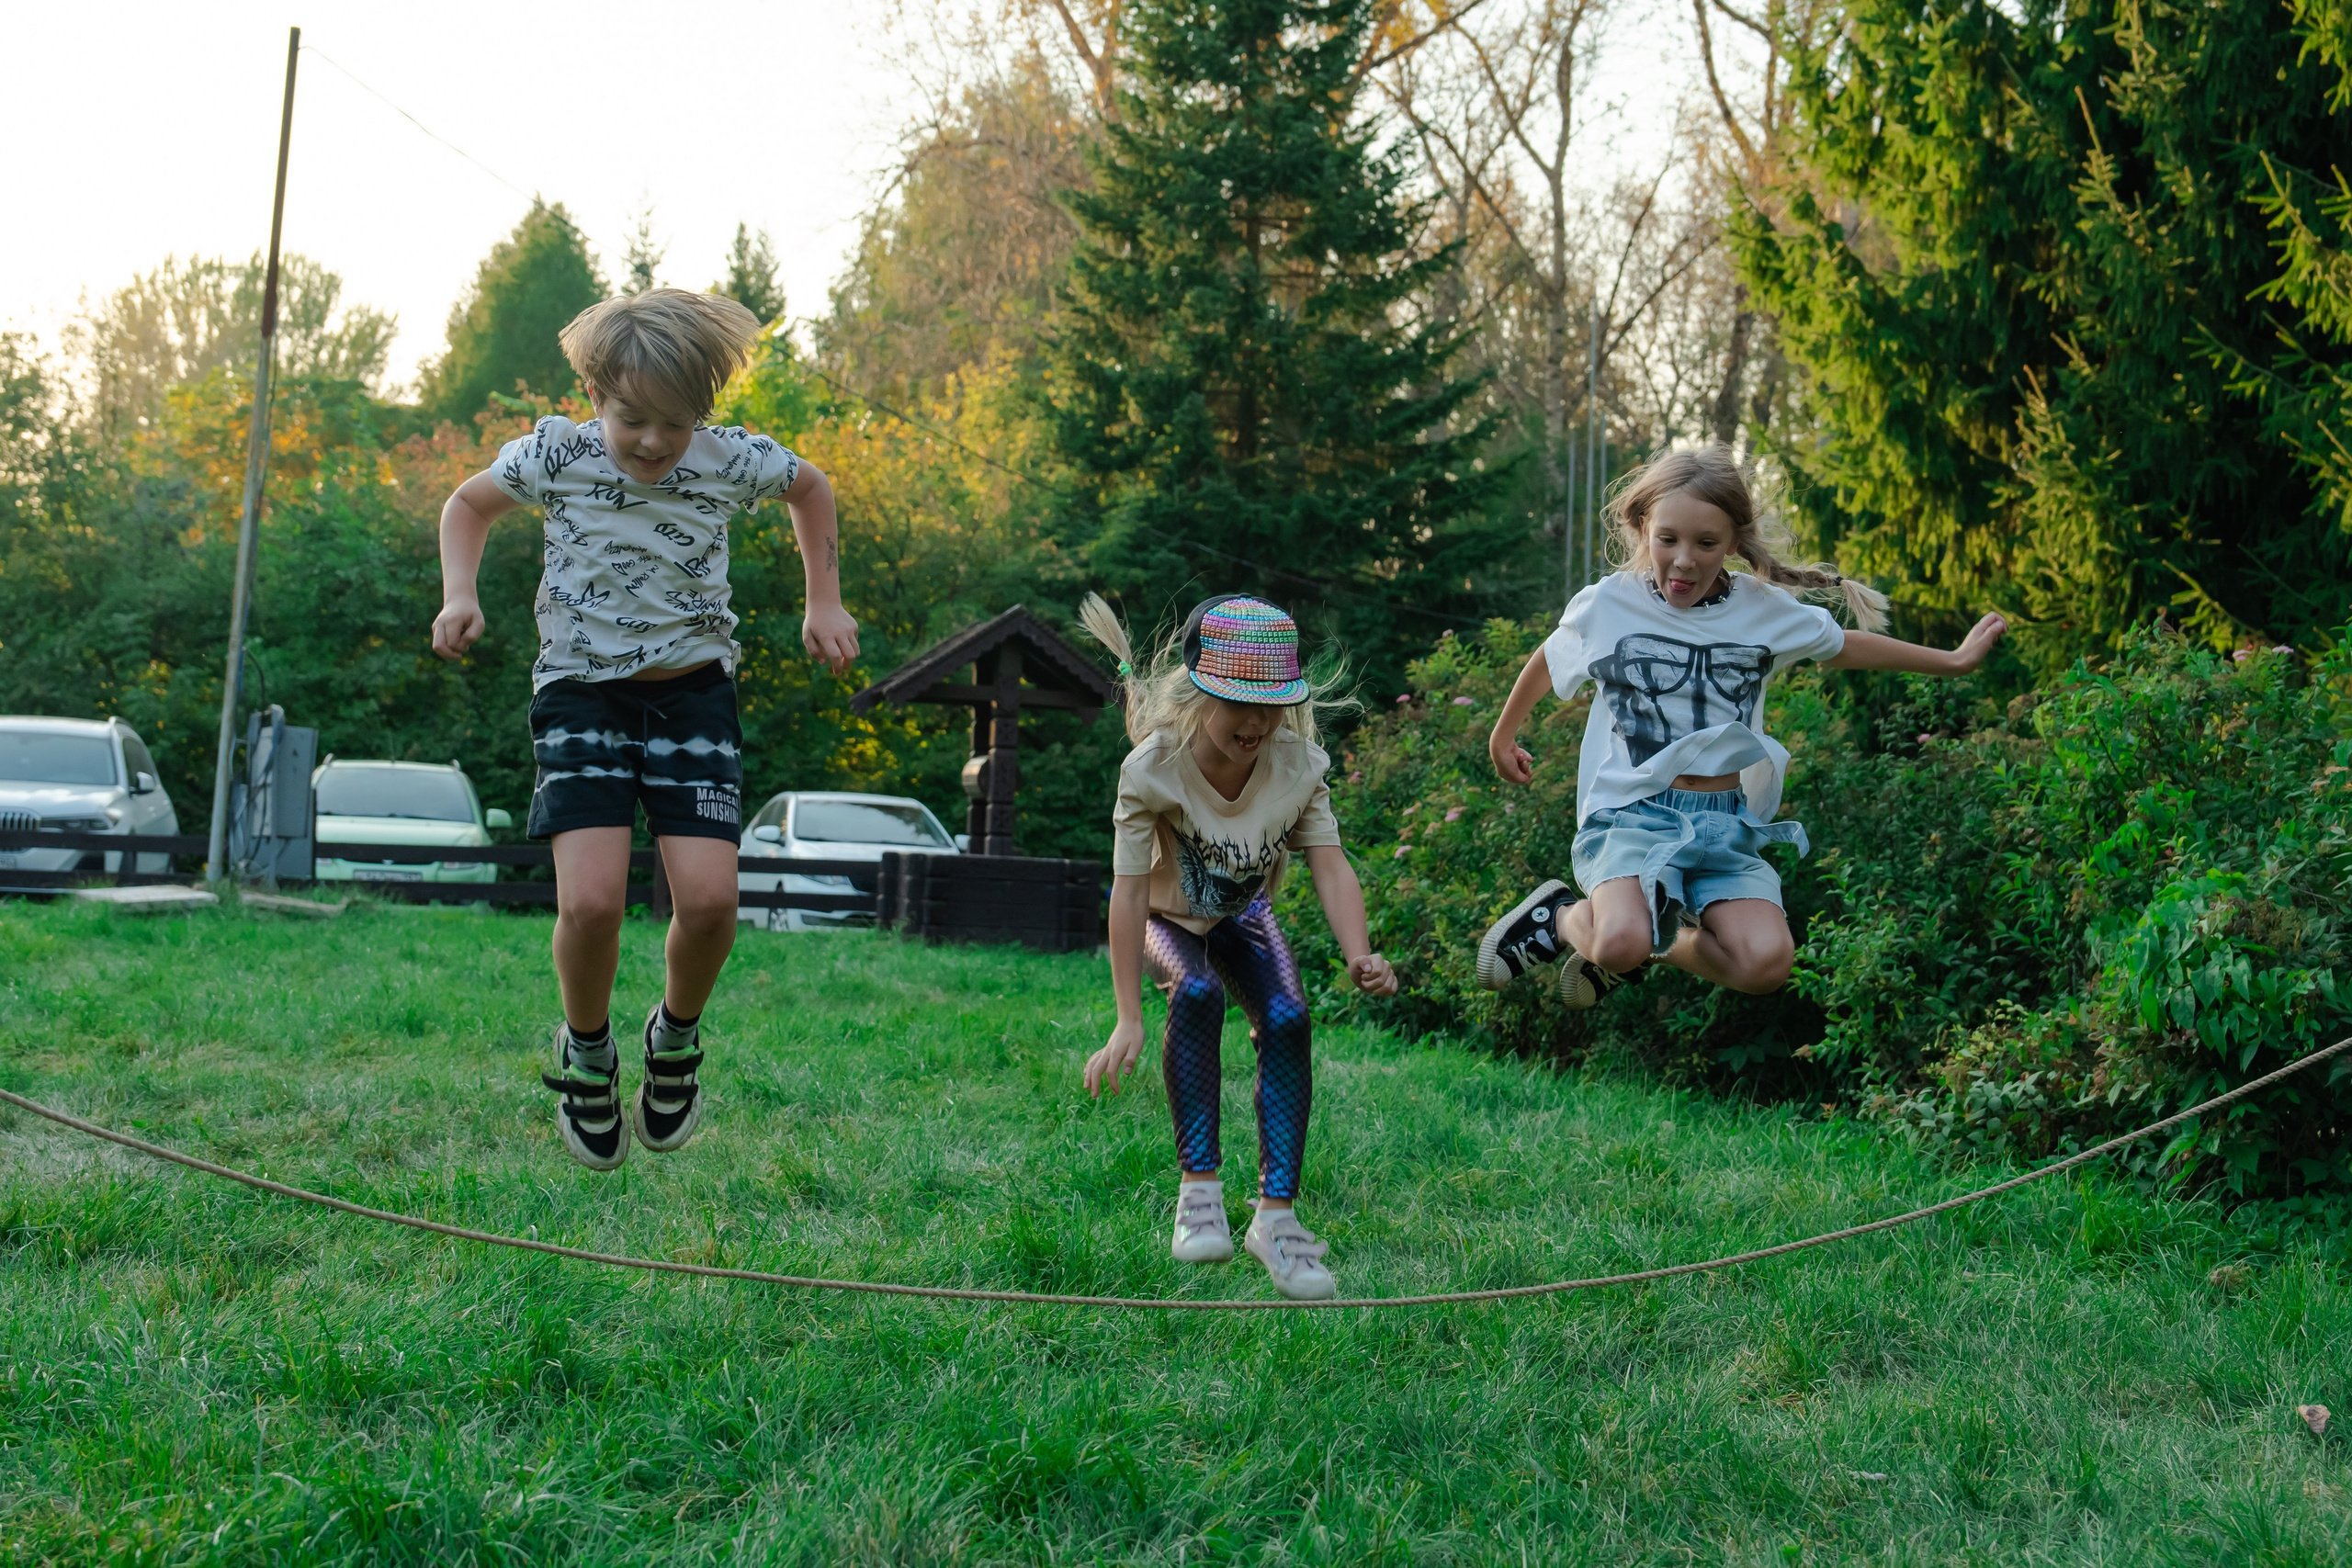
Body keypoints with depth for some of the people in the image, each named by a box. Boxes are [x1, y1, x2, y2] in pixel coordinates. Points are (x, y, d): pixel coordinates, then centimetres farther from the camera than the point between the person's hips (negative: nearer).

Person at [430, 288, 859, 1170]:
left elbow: (811, 489, 16)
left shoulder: (733, 464, -6)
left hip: (692, 692, 1)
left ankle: (676, 1035, 17)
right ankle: (587, 1049, 12)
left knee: (707, 899, -16)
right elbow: (469, 505, 12)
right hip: (582, 692, -1)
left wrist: (824, 604, 12)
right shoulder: (554, 457, -8)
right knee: (591, 900, -19)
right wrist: (460, 595, -4)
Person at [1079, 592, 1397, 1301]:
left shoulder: (1299, 765, -22)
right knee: (1197, 994, -34)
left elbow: (1330, 865, -29)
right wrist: (1129, 1020, -34)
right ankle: (1198, 1188, -27)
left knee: (1287, 1019, -23)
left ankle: (1276, 1212, -16)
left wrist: (1359, 955, -49)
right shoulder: (1153, 769, -31)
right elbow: (1129, 892, -31)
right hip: (1167, 915, -3)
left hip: (1242, 913, 3)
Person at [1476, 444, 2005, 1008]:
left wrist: (1951, 660, 29)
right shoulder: (1606, 606, -1)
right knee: (1621, 942, -33)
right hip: (1629, 813, -3)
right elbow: (1549, 661, 19)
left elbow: (1844, 646, 22)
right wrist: (1504, 734, 34)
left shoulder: (1765, 610, 4)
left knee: (1766, 963, -23)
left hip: (1724, 824, 3)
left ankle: (1653, 942, 4)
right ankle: (1563, 918, 3)